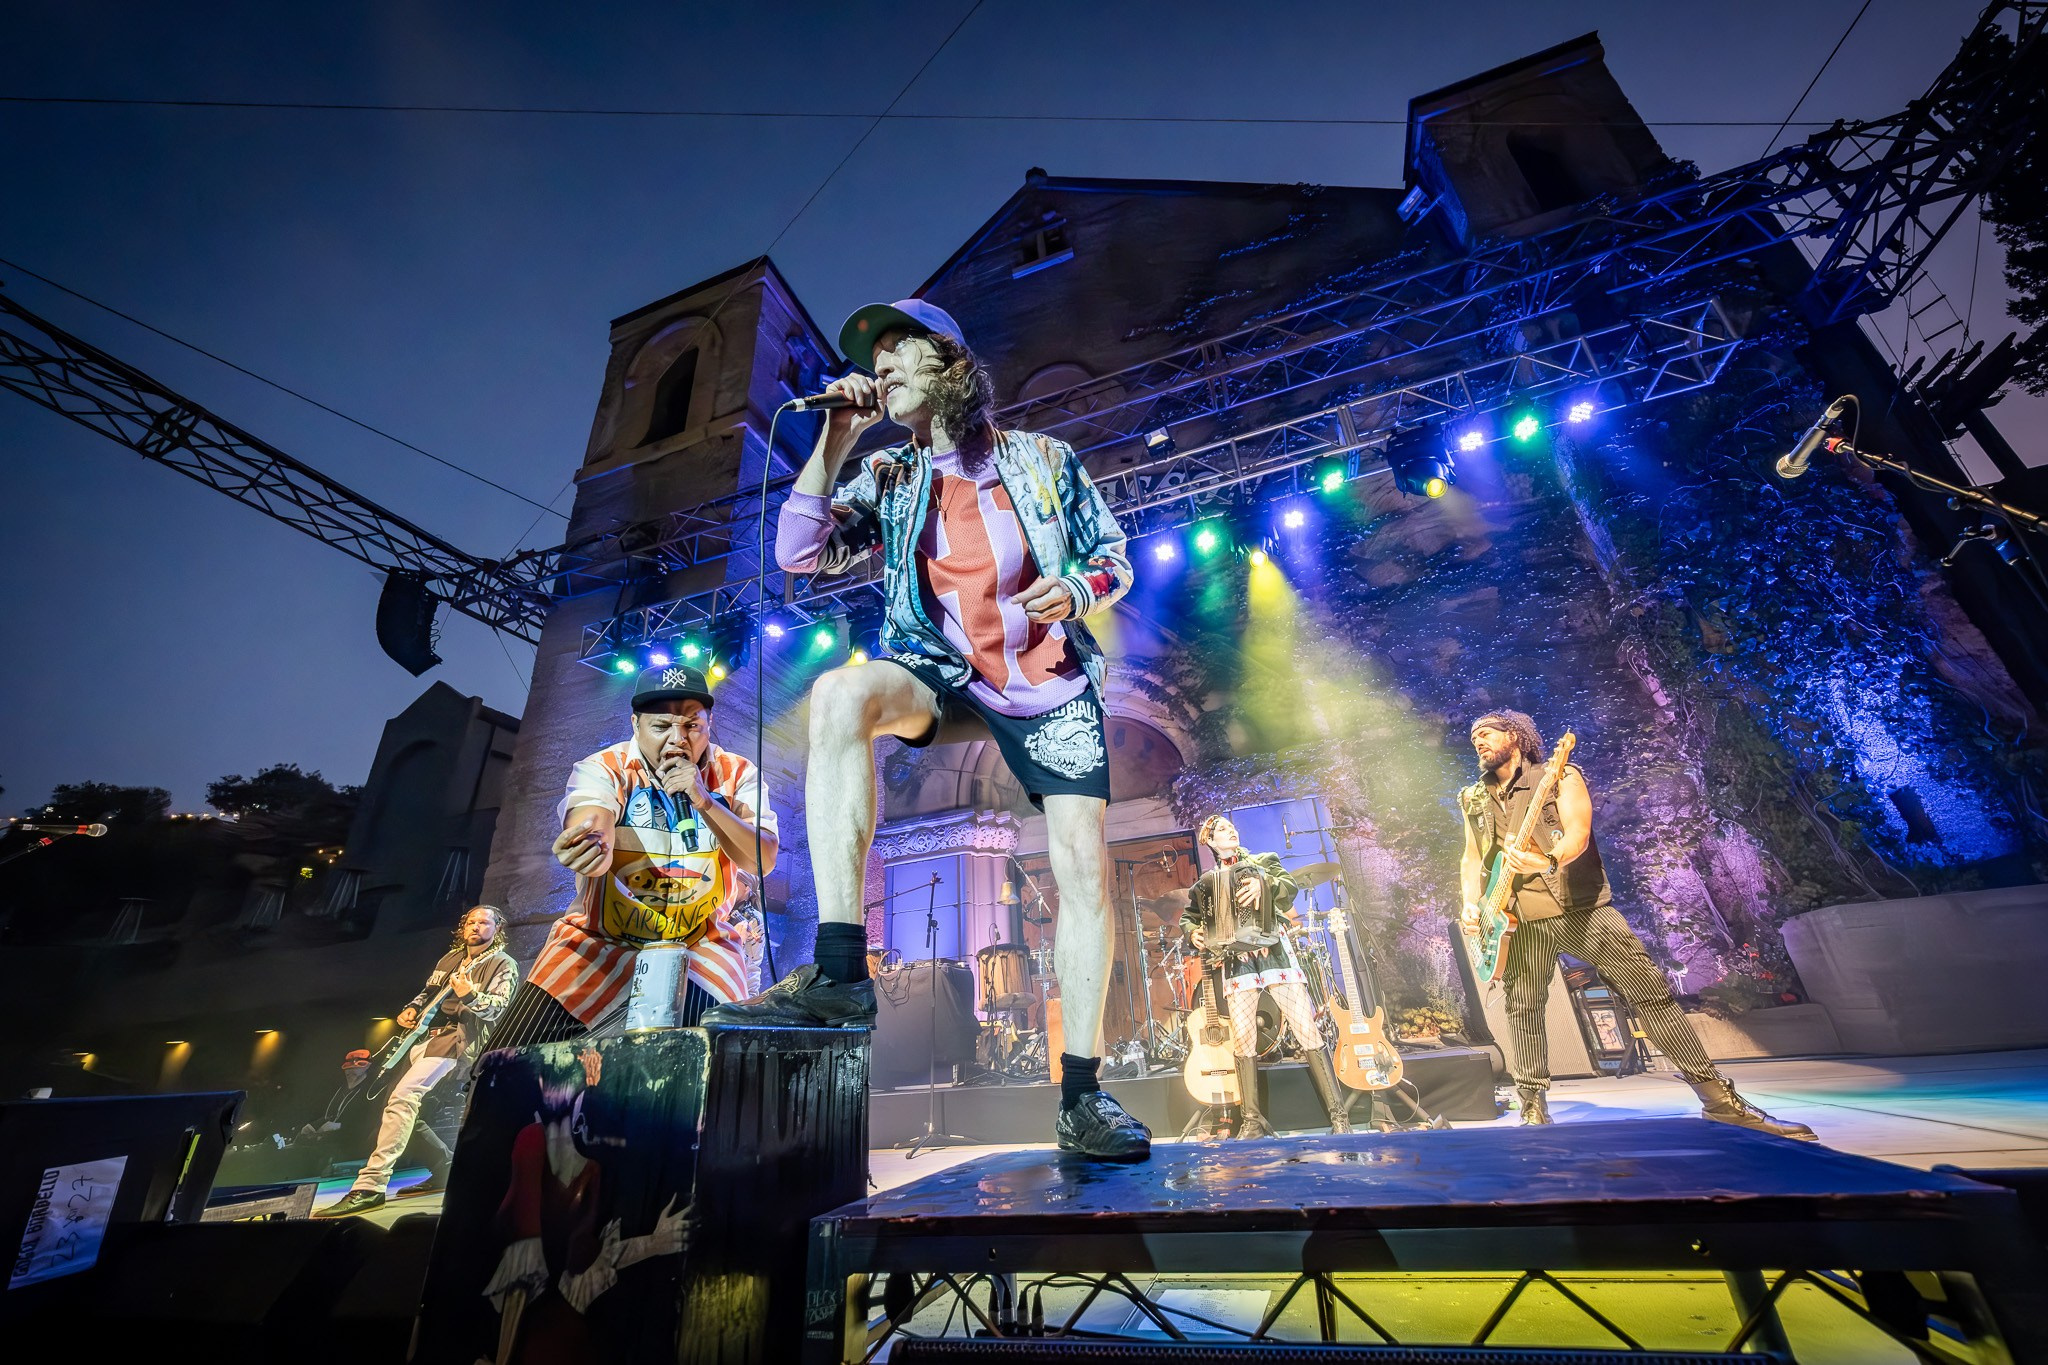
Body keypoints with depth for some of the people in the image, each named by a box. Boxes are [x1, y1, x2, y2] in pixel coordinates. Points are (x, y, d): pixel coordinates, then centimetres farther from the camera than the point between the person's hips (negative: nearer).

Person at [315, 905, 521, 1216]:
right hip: (424, 1036, 9)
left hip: (455, 1039, -9)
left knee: (403, 1097, -26)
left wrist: (470, 996, -31)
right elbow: (427, 992, 30)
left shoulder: (503, 964, -2)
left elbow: (499, 1007, -14)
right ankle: (446, 1170, 21)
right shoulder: (450, 959, 20)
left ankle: (370, 1187, -26)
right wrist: (411, 1009, 9)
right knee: (406, 1108, 8)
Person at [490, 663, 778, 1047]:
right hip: (601, 940, 0)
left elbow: (764, 861, -16)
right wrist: (589, 847, -57)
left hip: (701, 946, 0)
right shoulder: (603, 768, -11)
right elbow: (591, 828, -32)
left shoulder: (737, 775, -7)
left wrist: (705, 801, -28)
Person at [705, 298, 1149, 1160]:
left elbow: (1115, 558, 9)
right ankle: (841, 970, -30)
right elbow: (798, 554, -1)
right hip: (948, 677, 1)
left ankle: (1080, 1096, 6)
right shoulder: (887, 478, 11)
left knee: (1084, 867, -10)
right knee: (839, 694, -31)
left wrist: (1075, 589, -13)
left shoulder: (1039, 458, 7)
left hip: (1052, 682, 0)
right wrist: (835, 440, -4)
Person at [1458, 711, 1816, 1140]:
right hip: (1521, 919, 3)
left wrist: (1547, 861, -36)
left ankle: (1719, 1098, 12)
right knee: (1523, 1009, 4)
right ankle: (1534, 1108, 15)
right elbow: (1471, 857, 14)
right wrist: (1472, 904, 0)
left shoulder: (1560, 776, -1)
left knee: (1650, 989, -3)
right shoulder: (1474, 800, 11)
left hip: (1581, 907, -3)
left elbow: (1578, 833, -15)